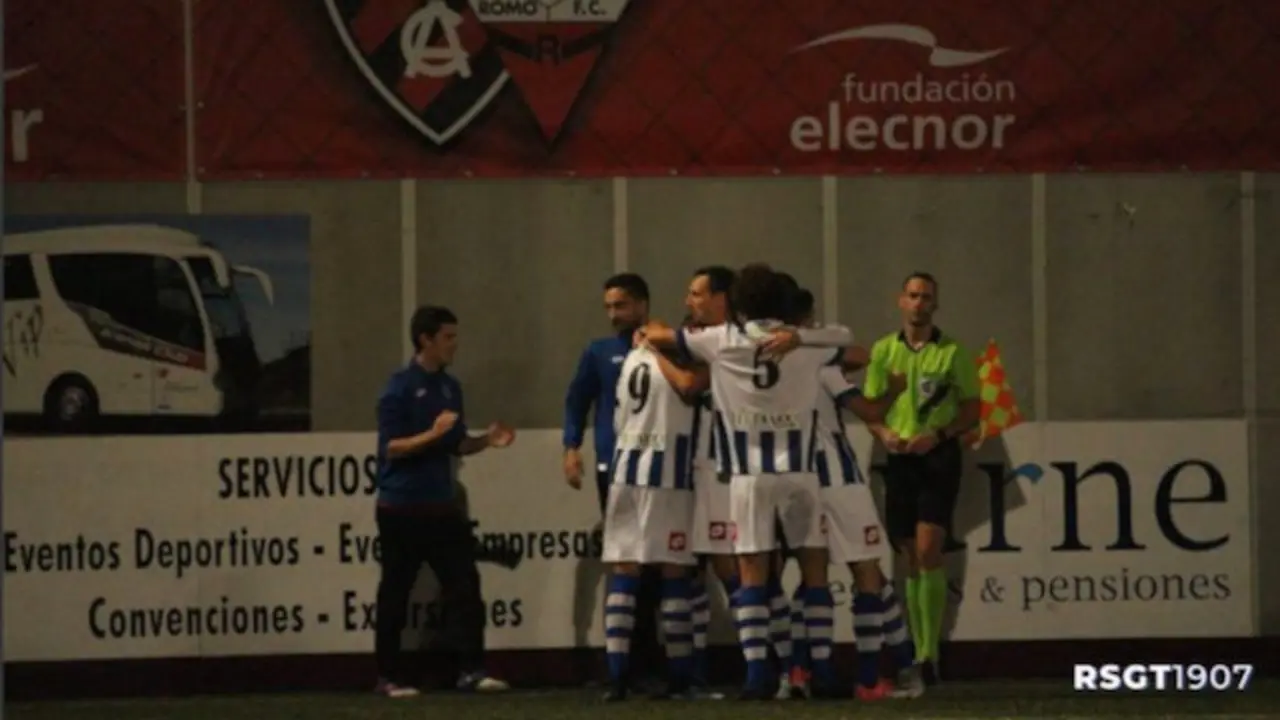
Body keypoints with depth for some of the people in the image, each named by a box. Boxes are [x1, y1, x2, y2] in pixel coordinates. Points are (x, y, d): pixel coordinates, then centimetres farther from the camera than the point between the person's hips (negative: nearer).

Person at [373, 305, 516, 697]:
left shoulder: (450, 387, 10)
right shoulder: (400, 387, -11)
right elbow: (390, 447, -15)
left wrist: (486, 440, -2)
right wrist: (432, 433, -27)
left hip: (441, 503, 6)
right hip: (401, 506, -6)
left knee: (464, 582, -2)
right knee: (396, 592, 1)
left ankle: (471, 669, -2)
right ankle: (390, 676, 9)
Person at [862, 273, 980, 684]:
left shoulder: (953, 352, 0)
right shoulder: (883, 350, 9)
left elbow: (973, 409, 1)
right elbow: (869, 406, 11)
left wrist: (938, 434, -15)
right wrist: (884, 432, -10)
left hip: (939, 455, -4)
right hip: (900, 458, 4)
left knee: (928, 551, -16)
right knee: (910, 557, 8)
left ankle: (930, 654, -16)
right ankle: (919, 653, 15)